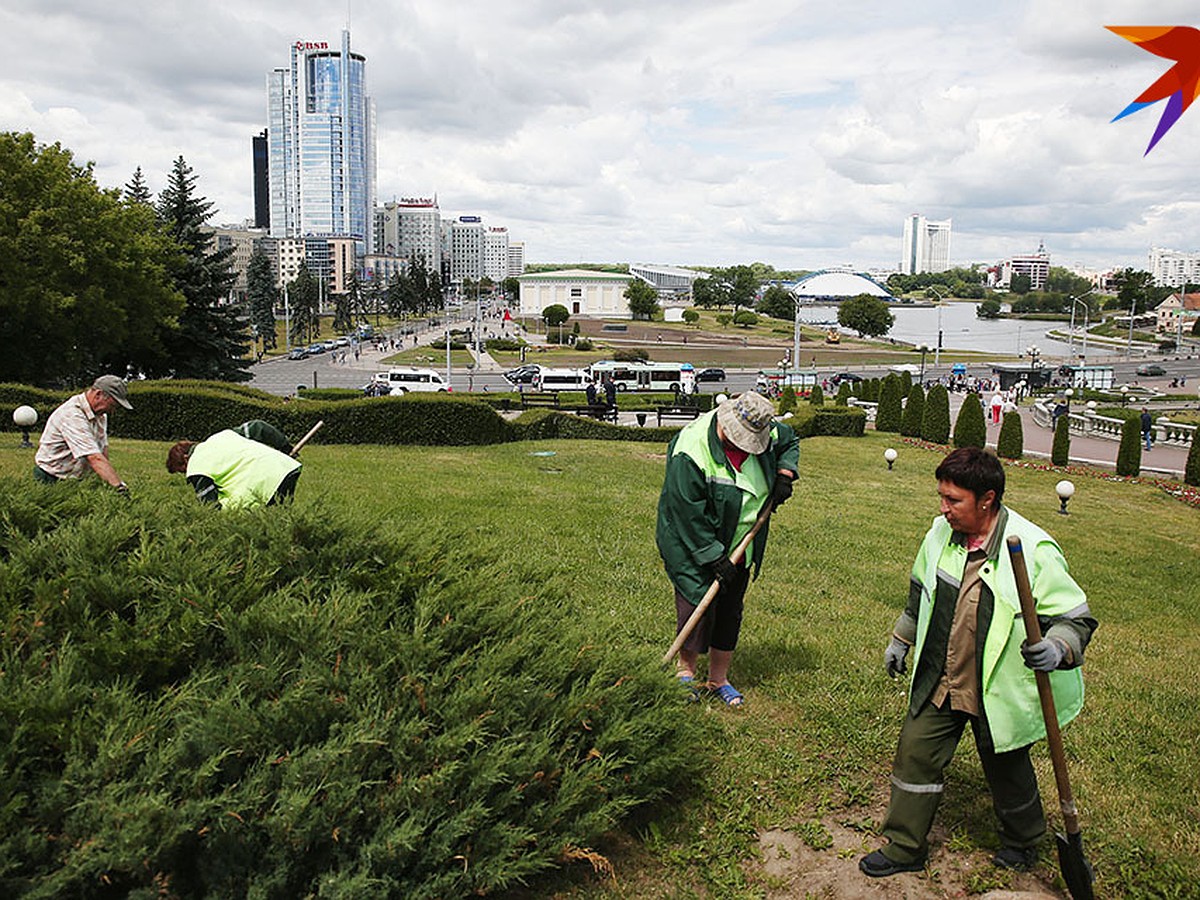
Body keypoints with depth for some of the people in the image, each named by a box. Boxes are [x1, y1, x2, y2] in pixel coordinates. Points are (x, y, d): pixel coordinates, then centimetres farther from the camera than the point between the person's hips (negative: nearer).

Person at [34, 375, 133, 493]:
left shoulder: (101, 414, 7)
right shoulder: (73, 414, -23)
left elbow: (103, 449, 5)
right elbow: (94, 458, -32)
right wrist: (120, 486, -39)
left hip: (78, 478, 8)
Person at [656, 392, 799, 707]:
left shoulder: (769, 434, -8)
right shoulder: (690, 453, -28)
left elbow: (790, 442, 17)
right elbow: (690, 514, -24)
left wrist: (784, 474, -1)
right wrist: (713, 556, -22)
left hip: (739, 547, 6)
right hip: (692, 548, -6)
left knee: (730, 610, 12)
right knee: (699, 607, -8)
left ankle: (719, 678, 29)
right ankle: (685, 670, 19)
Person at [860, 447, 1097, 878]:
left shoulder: (1034, 551, -23)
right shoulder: (942, 532, -6)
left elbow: (1076, 617, -16)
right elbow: (919, 592, 12)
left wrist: (1056, 649, -36)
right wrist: (901, 639, 21)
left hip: (997, 692, -4)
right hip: (938, 681, 5)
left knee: (1007, 770, 17)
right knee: (915, 754, 8)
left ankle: (1023, 840, 47)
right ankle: (904, 847, 27)